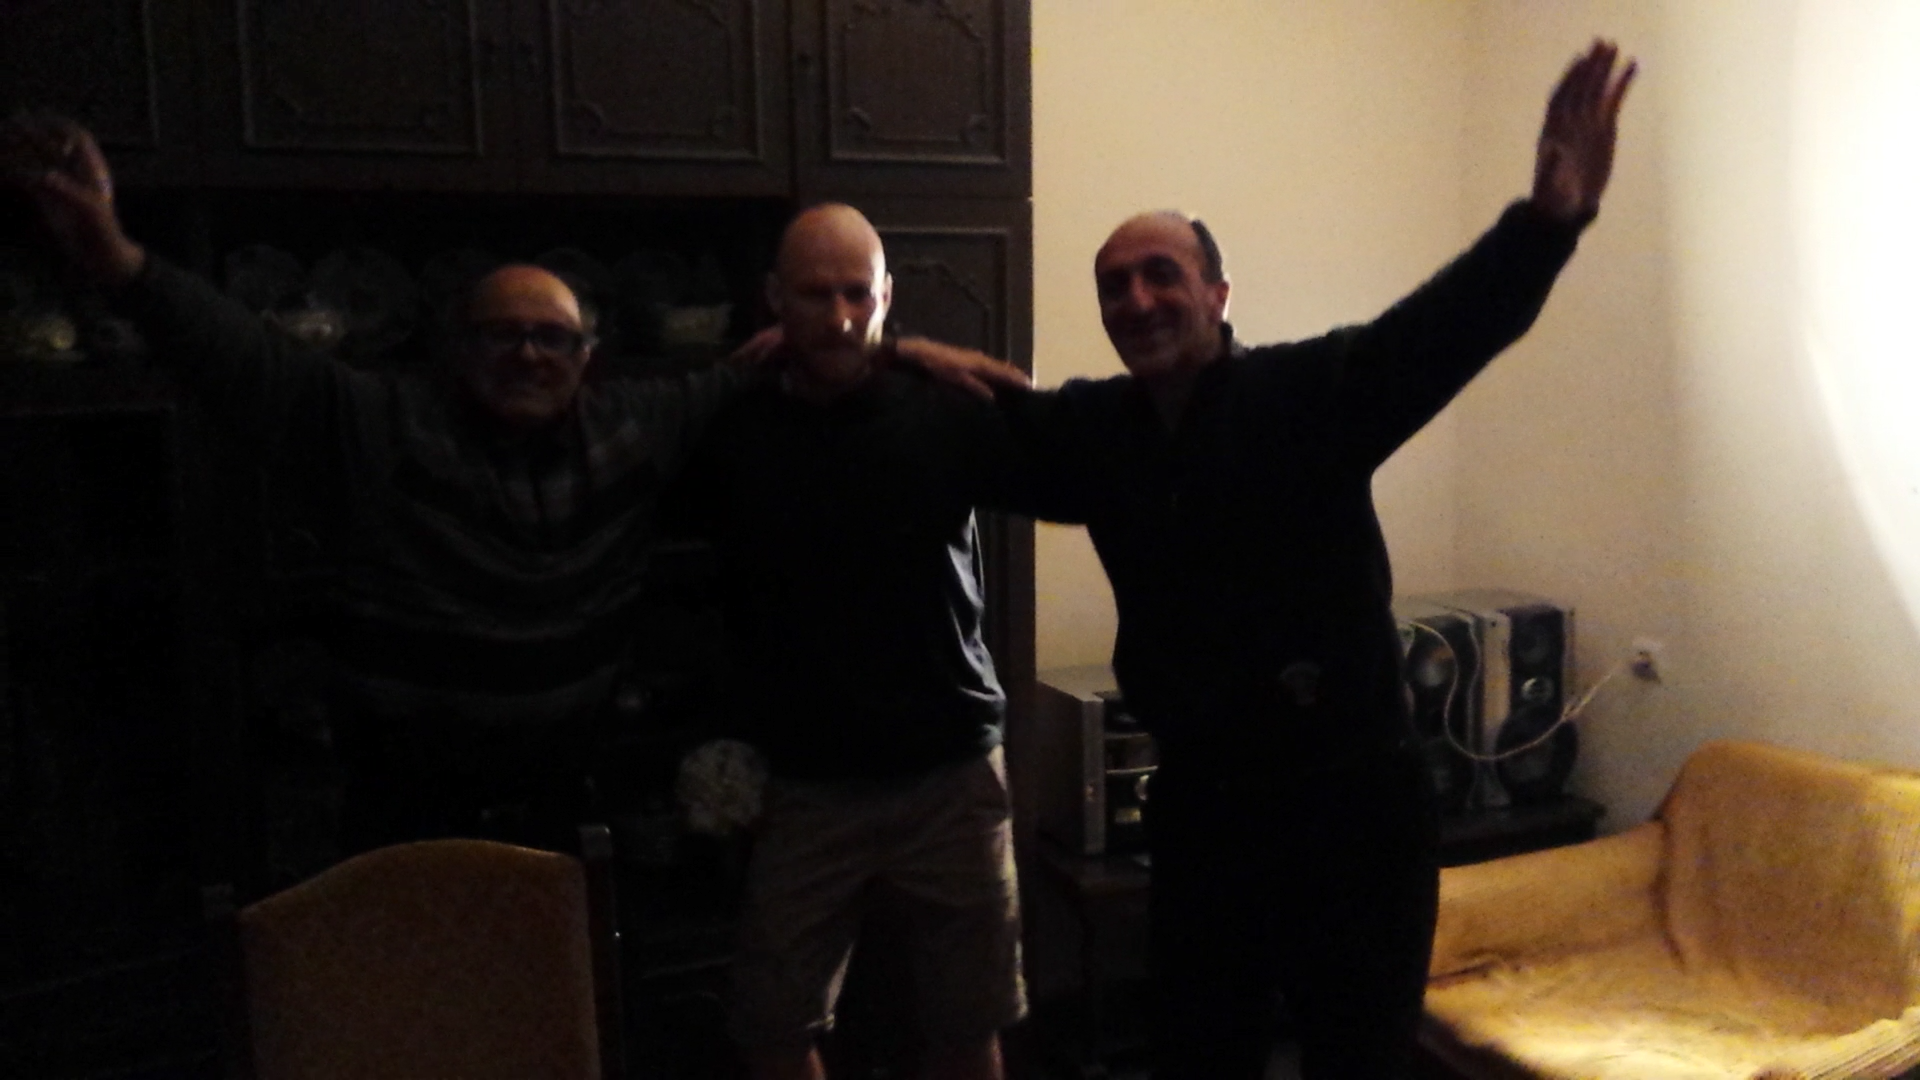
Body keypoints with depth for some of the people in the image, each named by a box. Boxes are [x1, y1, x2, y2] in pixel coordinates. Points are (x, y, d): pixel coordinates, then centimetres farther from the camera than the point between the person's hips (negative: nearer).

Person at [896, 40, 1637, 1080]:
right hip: (1199, 812, 4)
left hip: (1352, 807, -4)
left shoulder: (1311, 393, -12)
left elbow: (1448, 327, -28)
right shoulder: (1093, 428, 2)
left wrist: (1548, 218, -46)